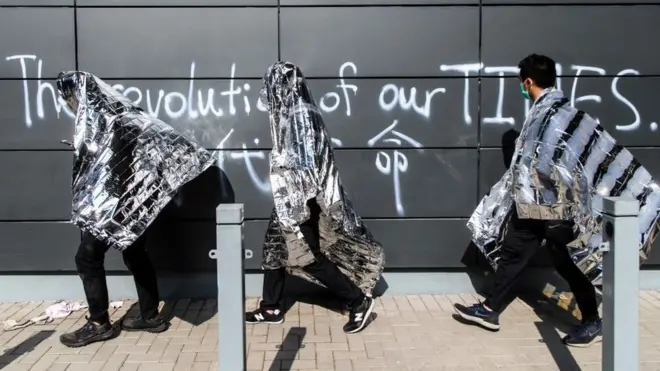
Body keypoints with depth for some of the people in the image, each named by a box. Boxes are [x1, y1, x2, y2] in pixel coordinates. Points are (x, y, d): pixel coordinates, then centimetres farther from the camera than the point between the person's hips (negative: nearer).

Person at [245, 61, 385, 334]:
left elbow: (307, 163, -22)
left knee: (309, 256, -4)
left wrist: (304, 204, -22)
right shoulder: (291, 113, 10)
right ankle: (271, 309, 26)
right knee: (275, 247, 14)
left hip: (301, 199, -10)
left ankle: (359, 301, 6)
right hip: (289, 198, 10)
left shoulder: (300, 114, -19)